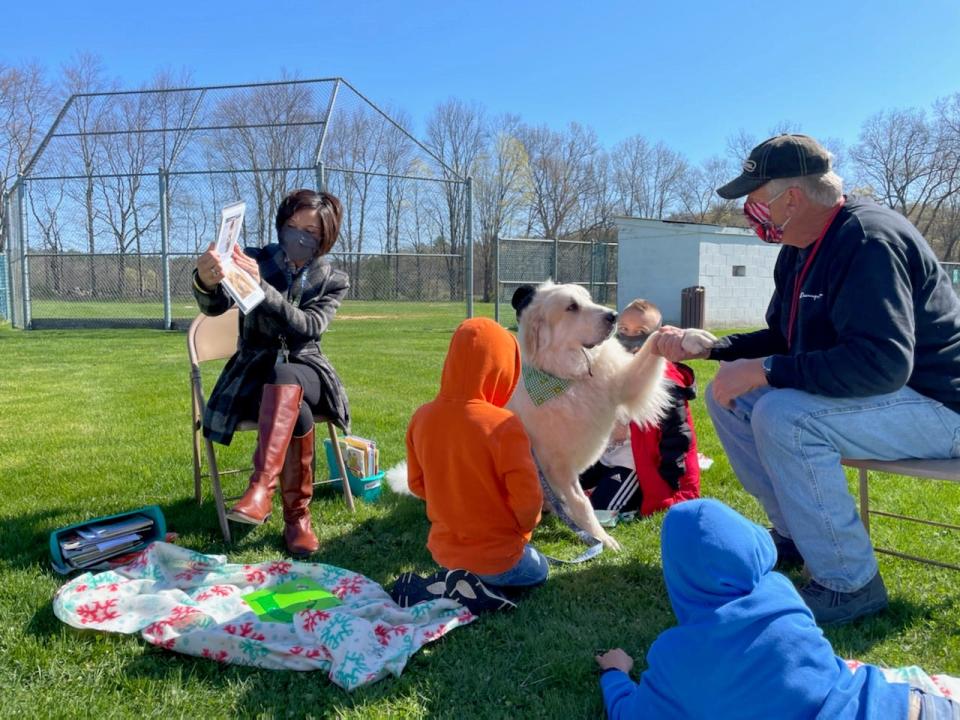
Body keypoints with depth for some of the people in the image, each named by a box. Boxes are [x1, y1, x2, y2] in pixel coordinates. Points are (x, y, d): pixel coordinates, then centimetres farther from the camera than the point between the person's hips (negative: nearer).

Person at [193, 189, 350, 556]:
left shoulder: (333, 281, 1)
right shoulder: (256, 260, 0)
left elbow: (307, 327, -18)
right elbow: (214, 306, -17)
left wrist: (261, 287, -34)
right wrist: (208, 282, -43)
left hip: (305, 371, 0)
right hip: (253, 371, 0)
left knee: (284, 376, -38)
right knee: (297, 413, -33)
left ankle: (261, 486, -45)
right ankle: (297, 518, -24)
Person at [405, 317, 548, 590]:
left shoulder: (422, 417, -9)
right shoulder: (502, 425, -26)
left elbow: (417, 484, 3)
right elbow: (528, 498, -21)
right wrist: (524, 527, 1)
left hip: (442, 551, 6)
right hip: (497, 557, -6)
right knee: (538, 571, 26)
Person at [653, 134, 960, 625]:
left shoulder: (869, 240, -24)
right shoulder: (800, 250, 6)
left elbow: (882, 362, -34)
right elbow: (782, 338, 15)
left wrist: (764, 371, -30)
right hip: (860, 388, 10)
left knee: (782, 417, -32)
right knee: (728, 395, 3)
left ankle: (850, 584, -14)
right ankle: (799, 535, 13)